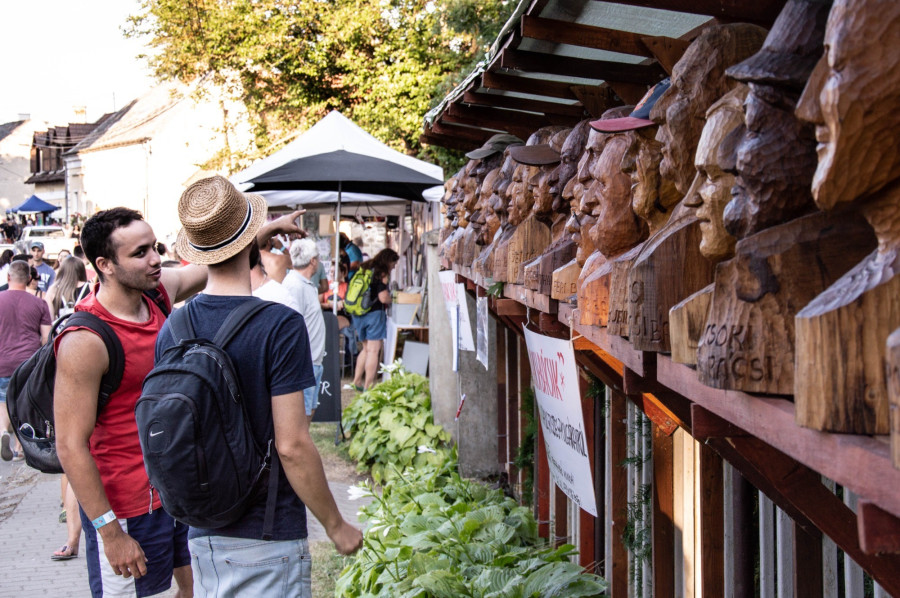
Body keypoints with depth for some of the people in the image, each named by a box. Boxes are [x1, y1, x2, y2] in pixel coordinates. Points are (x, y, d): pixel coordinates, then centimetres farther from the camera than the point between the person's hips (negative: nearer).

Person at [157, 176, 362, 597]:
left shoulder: (171, 329, -1)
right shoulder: (280, 326, -18)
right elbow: (292, 445, -19)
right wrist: (336, 525, -8)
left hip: (202, 531, 6)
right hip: (268, 534, -5)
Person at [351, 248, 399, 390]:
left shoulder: (363, 269, 13)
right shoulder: (381, 274, -10)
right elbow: (383, 298, -17)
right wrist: (392, 300, 5)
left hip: (357, 313, 7)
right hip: (374, 313, -7)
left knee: (366, 348, 20)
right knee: (373, 350, -3)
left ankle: (357, 381, 19)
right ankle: (368, 386, -5)